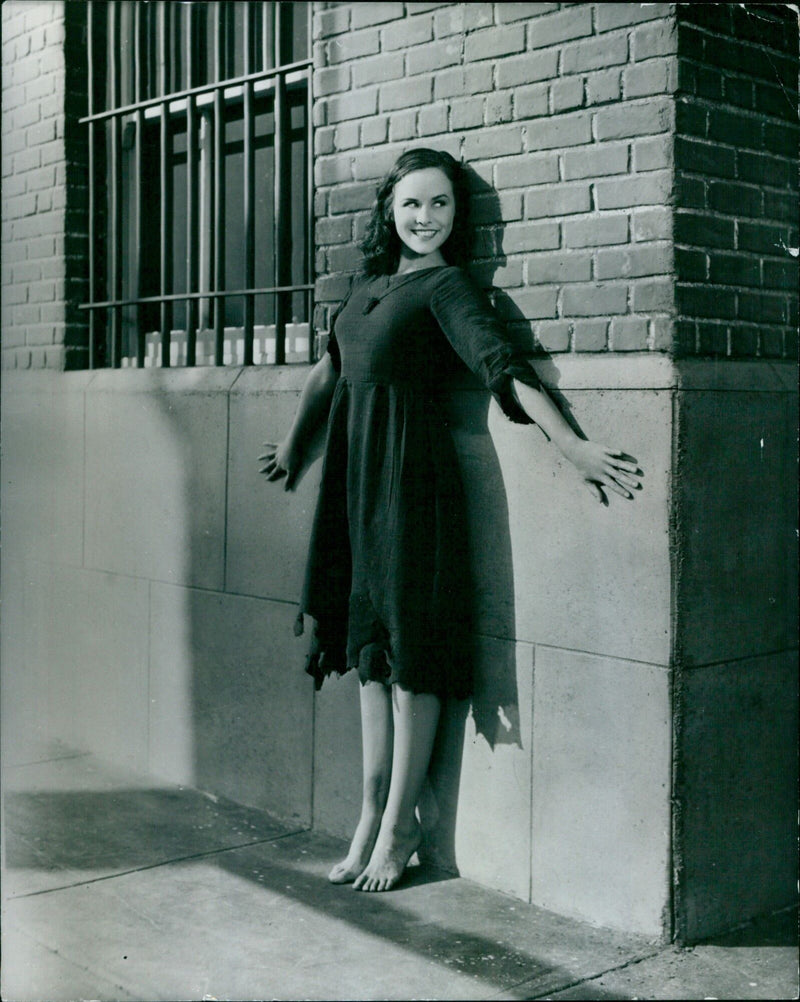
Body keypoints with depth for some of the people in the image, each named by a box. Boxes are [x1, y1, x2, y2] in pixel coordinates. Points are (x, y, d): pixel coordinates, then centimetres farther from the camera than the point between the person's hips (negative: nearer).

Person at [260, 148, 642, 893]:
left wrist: (573, 447, -27)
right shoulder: (368, 284, 16)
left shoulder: (445, 286, -3)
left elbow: (504, 366, -16)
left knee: (411, 645, -2)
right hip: (354, 471, 7)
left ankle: (399, 828, 8)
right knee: (368, 643, 9)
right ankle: (371, 817, 18)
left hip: (411, 472, -7)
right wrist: (292, 445, 38)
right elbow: (329, 370, 28)